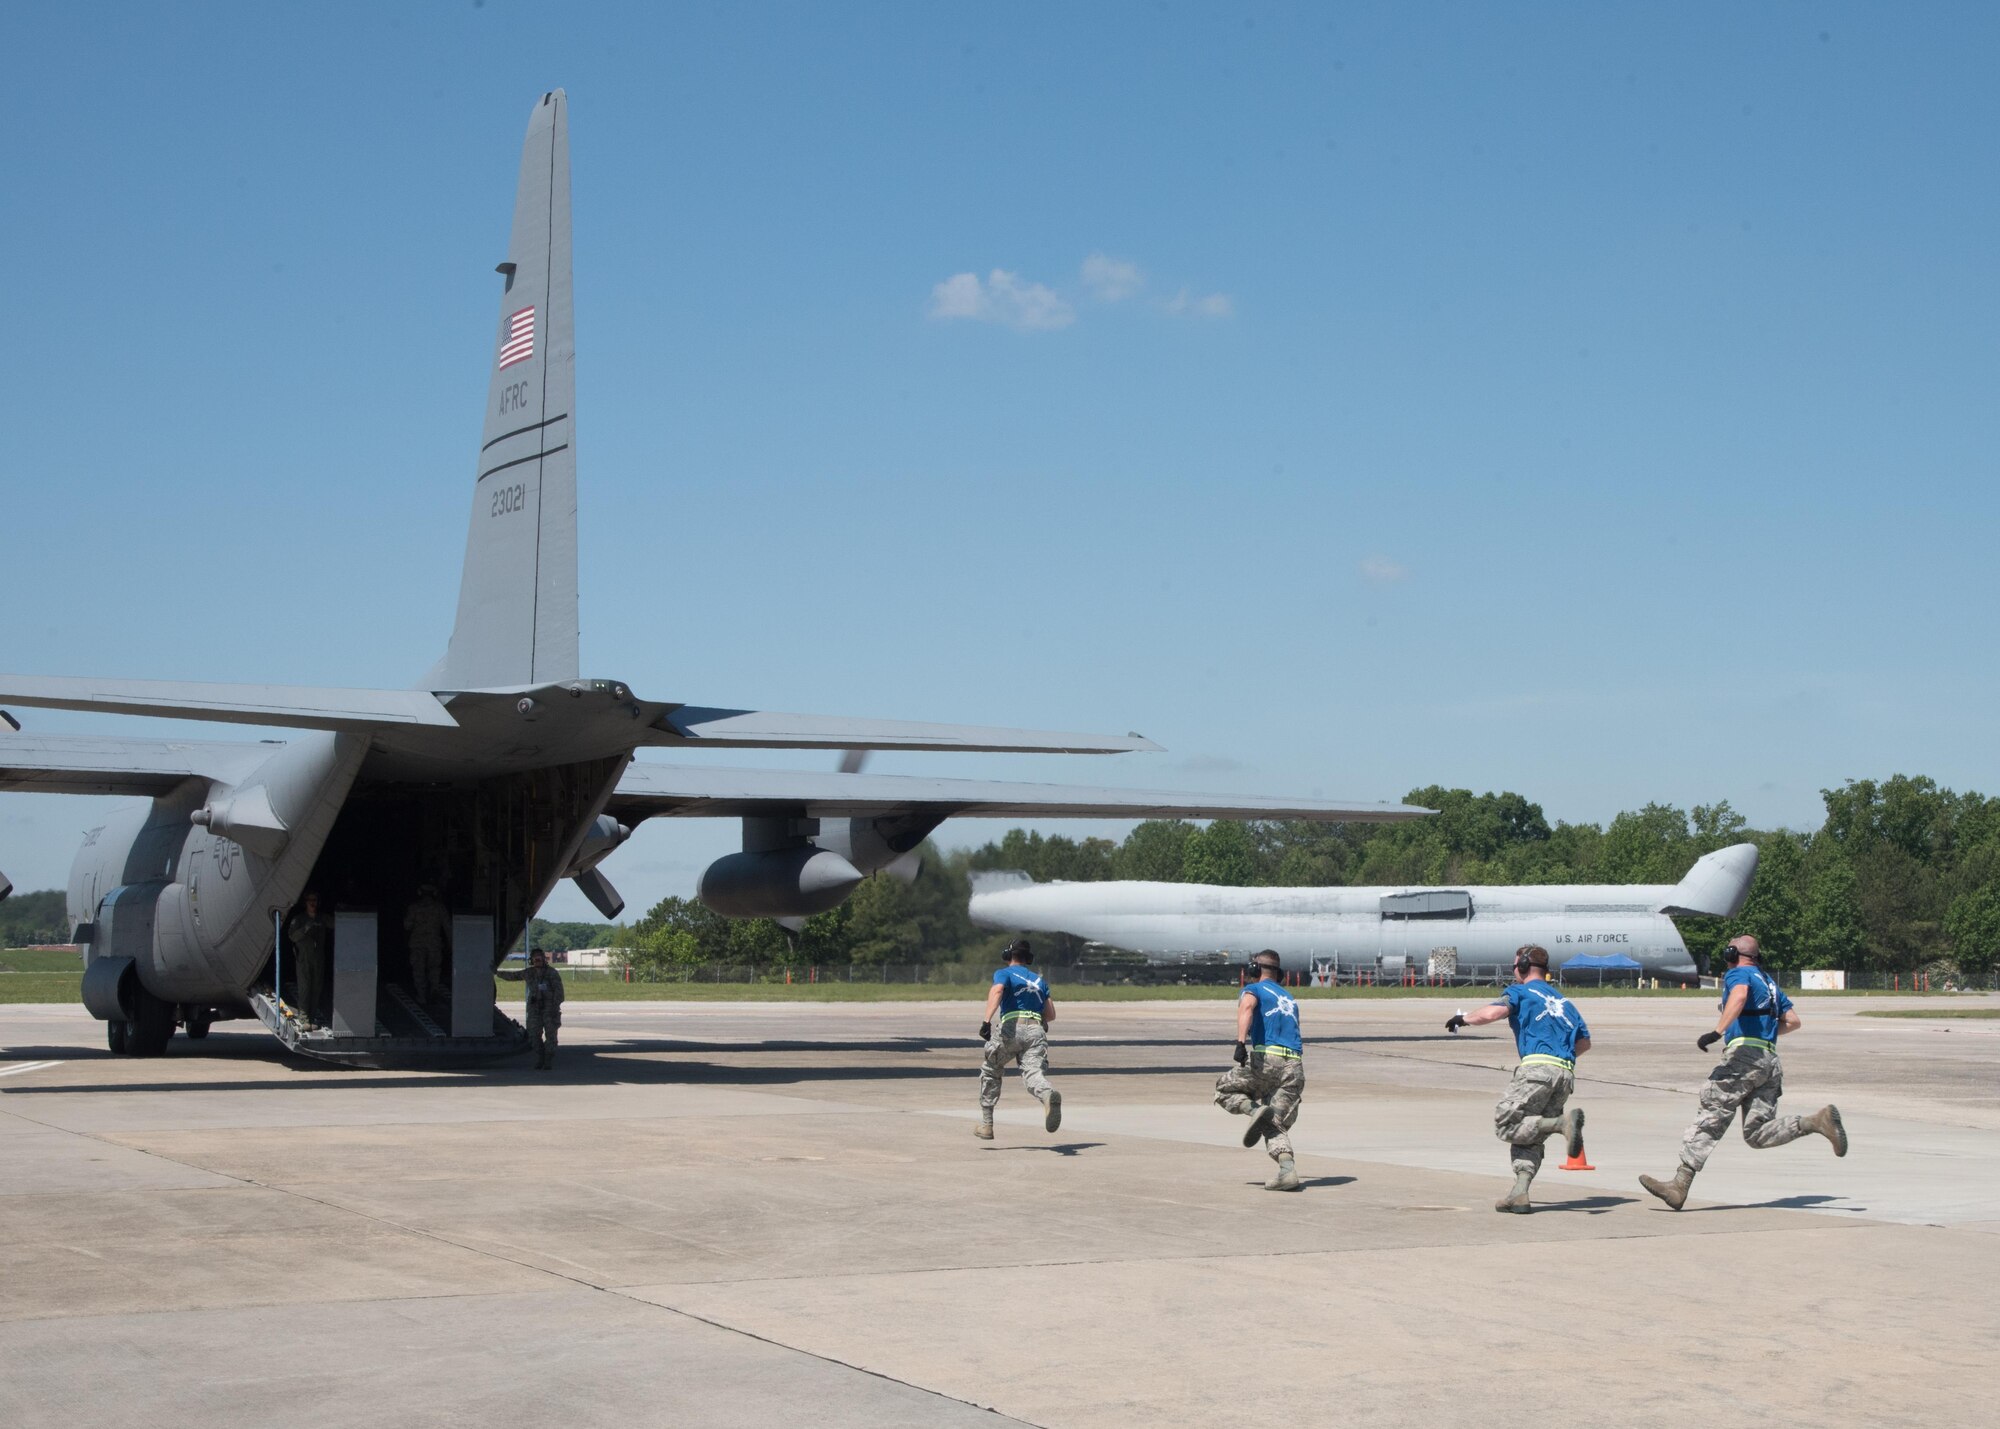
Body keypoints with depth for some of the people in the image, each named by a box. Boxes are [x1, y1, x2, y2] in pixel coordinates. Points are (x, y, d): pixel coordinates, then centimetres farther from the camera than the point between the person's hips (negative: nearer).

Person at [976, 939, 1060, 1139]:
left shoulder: (1004, 973, 14)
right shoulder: (1040, 980, 28)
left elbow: (997, 990, -10)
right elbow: (1051, 1015, 22)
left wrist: (987, 1021, -22)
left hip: (1012, 1028, -3)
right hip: (1037, 1031, 3)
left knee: (990, 1071, 19)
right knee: (1034, 1072, -15)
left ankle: (986, 1124, 18)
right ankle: (1049, 1095, -52)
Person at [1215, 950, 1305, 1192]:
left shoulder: (1253, 990, 10)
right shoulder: (1289, 998, 29)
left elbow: (1247, 1008, -14)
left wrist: (1241, 1041, -28)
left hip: (1267, 1058, -5)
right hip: (1295, 1066, 5)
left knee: (1224, 1088, 17)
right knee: (1276, 1124, 6)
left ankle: (1255, 1110, -12)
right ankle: (1287, 1170, -17)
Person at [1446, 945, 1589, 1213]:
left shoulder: (1521, 992, 9)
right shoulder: (1564, 1002, 28)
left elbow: (1494, 1012, -10)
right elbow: (1584, 1042, 26)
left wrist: (1463, 1019, 6)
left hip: (1537, 1068, -7)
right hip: (1566, 1074, 7)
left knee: (1506, 1124, -5)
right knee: (1529, 1138, 9)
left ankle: (1563, 1122, -23)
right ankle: (1520, 1194, -9)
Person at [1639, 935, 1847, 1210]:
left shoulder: (1737, 973, 4)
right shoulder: (1770, 982, 27)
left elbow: (1740, 995, -20)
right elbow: (1793, 1021, 26)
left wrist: (1717, 1031, -28)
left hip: (1743, 1055, -8)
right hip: (1770, 1060, 8)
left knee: (1708, 1120, -10)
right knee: (1758, 1133, 2)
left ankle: (1679, 1186, -15)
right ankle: (1818, 1121, -14)